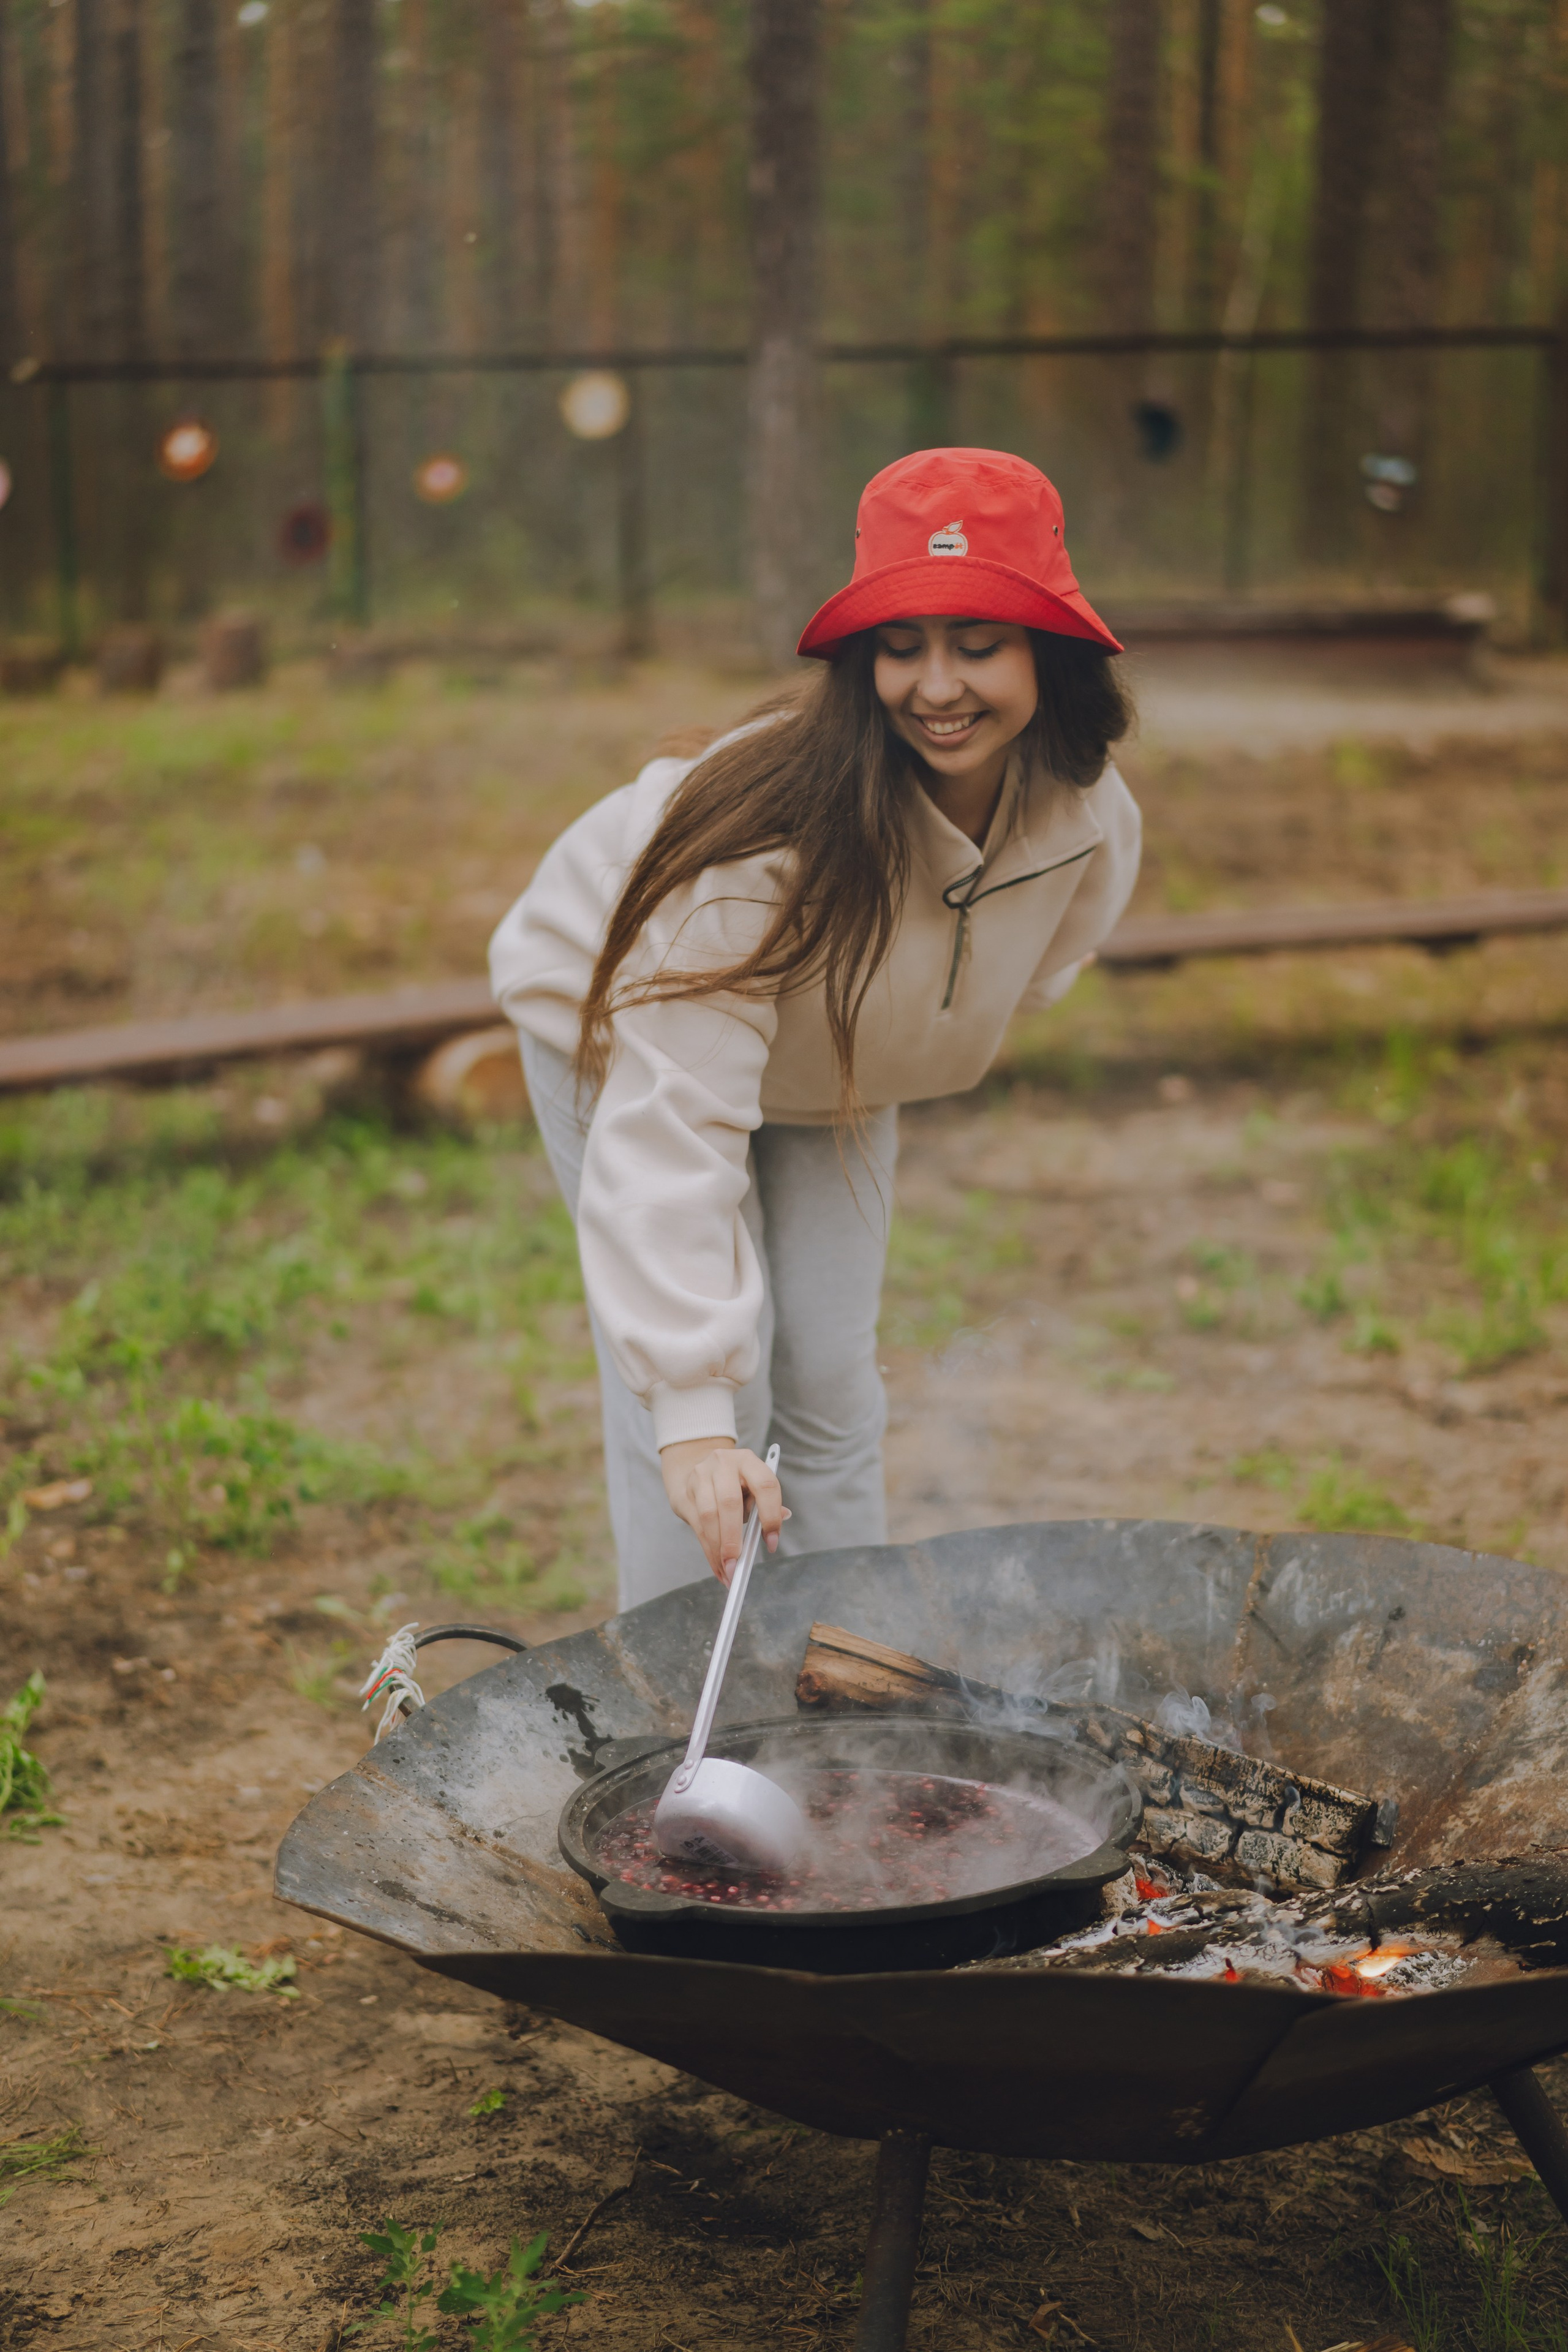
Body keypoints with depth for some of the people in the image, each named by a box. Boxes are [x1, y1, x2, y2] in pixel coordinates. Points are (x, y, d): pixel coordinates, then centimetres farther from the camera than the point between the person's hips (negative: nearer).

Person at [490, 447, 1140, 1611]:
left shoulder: (1090, 818, -23)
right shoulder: (773, 828, -43)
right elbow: (673, 1124, -46)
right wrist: (692, 1406, -51)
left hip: (837, 1070, 5)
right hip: (624, 1023, -5)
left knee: (833, 1384, 5)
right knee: (711, 1396, -14)